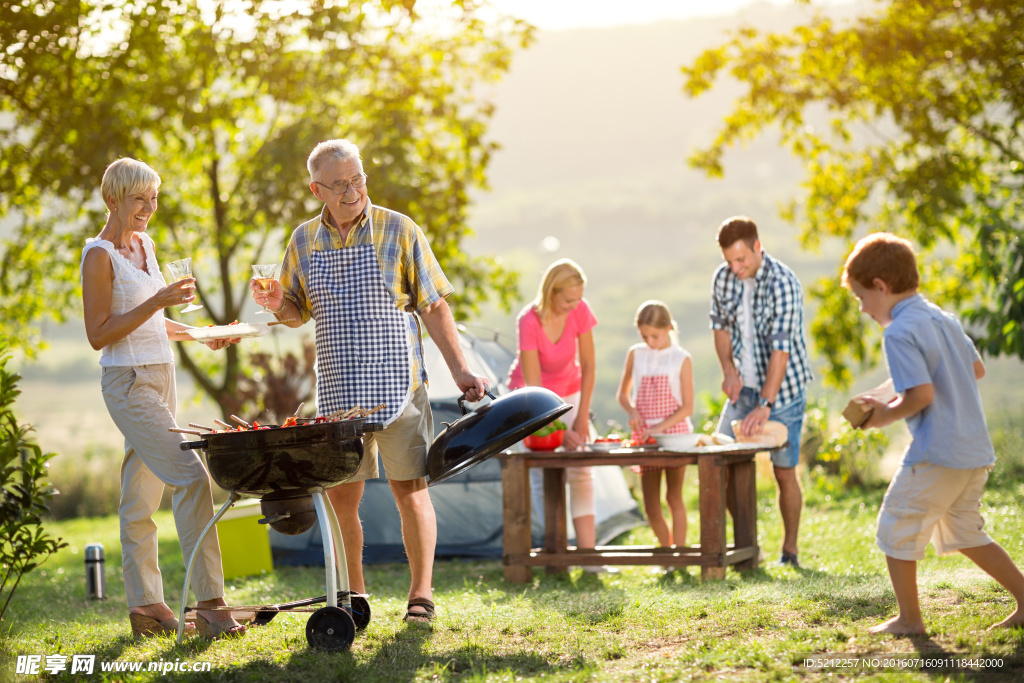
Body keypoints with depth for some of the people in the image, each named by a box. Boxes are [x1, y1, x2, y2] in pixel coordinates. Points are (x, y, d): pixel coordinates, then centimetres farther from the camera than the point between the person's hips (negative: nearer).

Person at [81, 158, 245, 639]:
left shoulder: (145, 244, 14)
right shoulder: (99, 255, -11)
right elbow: (98, 335, -14)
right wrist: (157, 302, -20)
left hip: (160, 376, 8)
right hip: (128, 383, -8)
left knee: (141, 494, 9)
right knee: (191, 477, -16)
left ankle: (145, 604, 12)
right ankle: (208, 602, -15)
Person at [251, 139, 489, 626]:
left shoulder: (398, 230, -2)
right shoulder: (304, 240, 8)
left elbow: (433, 307, 0)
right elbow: (299, 312, 17)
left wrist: (459, 370, -5)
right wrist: (277, 305, -7)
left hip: (397, 382, -3)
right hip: (337, 390, 3)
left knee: (409, 489, -3)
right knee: (340, 495, 5)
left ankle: (421, 592, 8)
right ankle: (353, 596, 18)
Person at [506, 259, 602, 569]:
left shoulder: (580, 311, -18)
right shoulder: (529, 322, -29)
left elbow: (588, 368, -9)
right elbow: (533, 386, -27)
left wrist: (582, 418, -11)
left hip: (568, 392, 3)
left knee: (580, 471, -9)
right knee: (544, 476, -11)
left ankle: (587, 551, -13)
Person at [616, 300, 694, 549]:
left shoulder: (681, 359, -4)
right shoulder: (635, 354, 6)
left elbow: (687, 407, -6)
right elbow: (623, 394, 15)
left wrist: (660, 427, -18)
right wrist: (631, 411, -7)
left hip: (674, 433, -3)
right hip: (644, 436, 3)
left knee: (674, 497, -1)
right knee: (651, 506, 2)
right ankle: (667, 549, 19)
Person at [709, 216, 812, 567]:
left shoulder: (783, 284, -22)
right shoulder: (723, 278, -3)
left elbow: (781, 348, -26)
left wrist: (765, 404, -31)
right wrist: (728, 368, -7)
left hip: (782, 388, -6)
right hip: (744, 387, 6)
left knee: (784, 472, -1)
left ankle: (789, 551, 12)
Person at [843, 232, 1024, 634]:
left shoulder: (899, 333, -14)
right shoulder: (943, 319, 14)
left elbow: (921, 394, -22)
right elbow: (977, 370, 24)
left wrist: (886, 415, -7)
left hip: (936, 454, -9)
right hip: (976, 450, 9)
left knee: (896, 528, 4)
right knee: (964, 533, 21)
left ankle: (909, 619, 9)